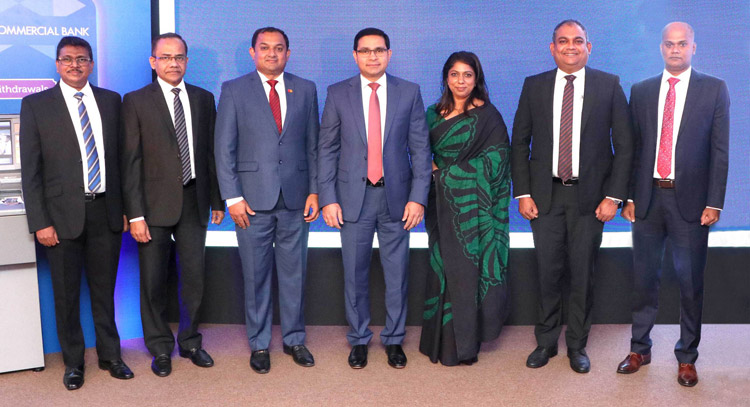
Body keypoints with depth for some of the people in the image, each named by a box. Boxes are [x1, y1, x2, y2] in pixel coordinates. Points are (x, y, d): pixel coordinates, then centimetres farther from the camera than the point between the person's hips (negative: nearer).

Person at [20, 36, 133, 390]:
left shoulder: (110, 101, 7)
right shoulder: (35, 105, -1)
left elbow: (119, 156, 9)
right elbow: (30, 169, -3)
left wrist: (124, 208, 5)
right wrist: (40, 222, -8)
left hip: (105, 211, 2)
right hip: (63, 214, -2)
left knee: (105, 289, 13)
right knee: (66, 294, 9)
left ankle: (110, 355, 28)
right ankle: (73, 361, 25)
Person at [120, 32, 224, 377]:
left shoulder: (203, 99, 8)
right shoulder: (136, 102, -2)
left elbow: (211, 152, 11)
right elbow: (130, 161, -6)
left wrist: (217, 199, 10)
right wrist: (135, 214, -11)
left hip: (194, 202, 3)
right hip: (155, 204, -3)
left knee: (194, 277, 10)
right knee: (153, 281, 6)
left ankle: (189, 341, 28)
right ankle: (160, 348, 23)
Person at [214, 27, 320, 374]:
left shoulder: (305, 90, 8)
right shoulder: (234, 90, 2)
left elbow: (314, 145, 9)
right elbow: (224, 148, -1)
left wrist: (314, 190, 2)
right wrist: (232, 196, -8)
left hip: (295, 198, 2)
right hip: (253, 200, -2)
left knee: (294, 273, 10)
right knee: (255, 276, 6)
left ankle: (294, 339, 25)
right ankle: (259, 344, 20)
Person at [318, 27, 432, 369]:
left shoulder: (409, 93, 3)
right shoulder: (338, 94, 3)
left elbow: (420, 148, 2)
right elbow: (326, 149, 3)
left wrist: (418, 197, -6)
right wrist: (328, 198, -4)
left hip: (396, 197, 0)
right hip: (353, 197, 0)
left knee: (396, 273, 8)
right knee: (355, 275, 8)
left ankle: (394, 340, 24)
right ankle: (359, 340, 25)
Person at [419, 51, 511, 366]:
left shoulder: (488, 116, -4)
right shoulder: (435, 114, 11)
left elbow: (494, 161, -11)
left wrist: (445, 172, -10)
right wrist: (433, 173, -3)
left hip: (472, 209, -4)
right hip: (442, 204, 5)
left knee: (466, 270, -1)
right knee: (442, 268, 7)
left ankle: (463, 344, 11)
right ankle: (441, 340, 18)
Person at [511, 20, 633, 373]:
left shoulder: (609, 85, 1)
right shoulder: (534, 86, 5)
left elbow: (624, 145, 0)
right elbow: (520, 142, 6)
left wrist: (614, 196, -6)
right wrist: (523, 193, -1)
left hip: (590, 196, -1)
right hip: (545, 195, 1)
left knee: (583, 274, 7)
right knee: (548, 272, 7)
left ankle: (577, 345, 23)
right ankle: (546, 342, 24)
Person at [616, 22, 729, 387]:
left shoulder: (714, 90, 2)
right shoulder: (641, 92, 7)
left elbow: (719, 151, -2)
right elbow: (632, 148, 7)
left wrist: (714, 203, -7)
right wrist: (628, 197, 2)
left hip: (690, 200, -2)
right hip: (647, 197, 2)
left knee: (690, 282, 6)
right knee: (644, 278, 10)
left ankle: (687, 357, 20)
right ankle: (640, 349, 25)